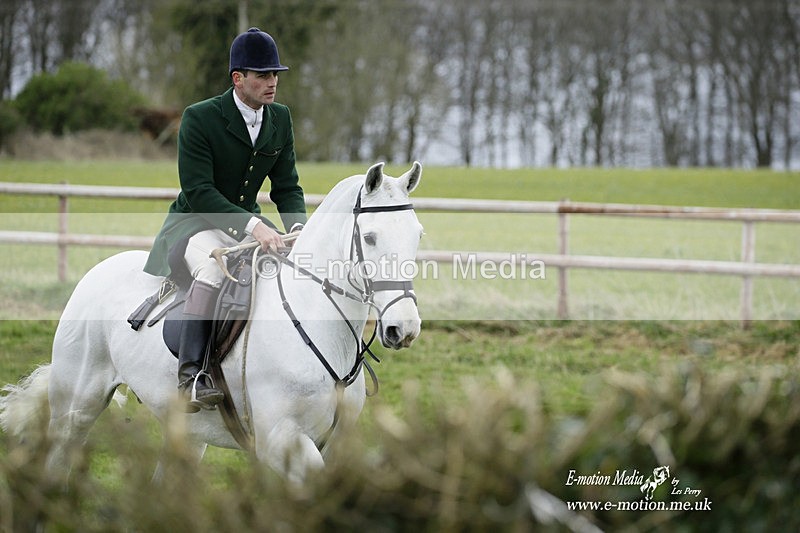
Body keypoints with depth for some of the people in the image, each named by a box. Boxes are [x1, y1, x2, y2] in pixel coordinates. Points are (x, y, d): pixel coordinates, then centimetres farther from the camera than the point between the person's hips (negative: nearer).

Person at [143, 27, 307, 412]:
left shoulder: (280, 119, 4)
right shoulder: (199, 118, -15)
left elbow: (286, 187, 6)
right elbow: (198, 192, -23)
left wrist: (297, 228, -16)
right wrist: (253, 225, -34)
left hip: (249, 225, 7)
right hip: (198, 223, -6)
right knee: (213, 270, -38)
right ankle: (190, 375, -38)